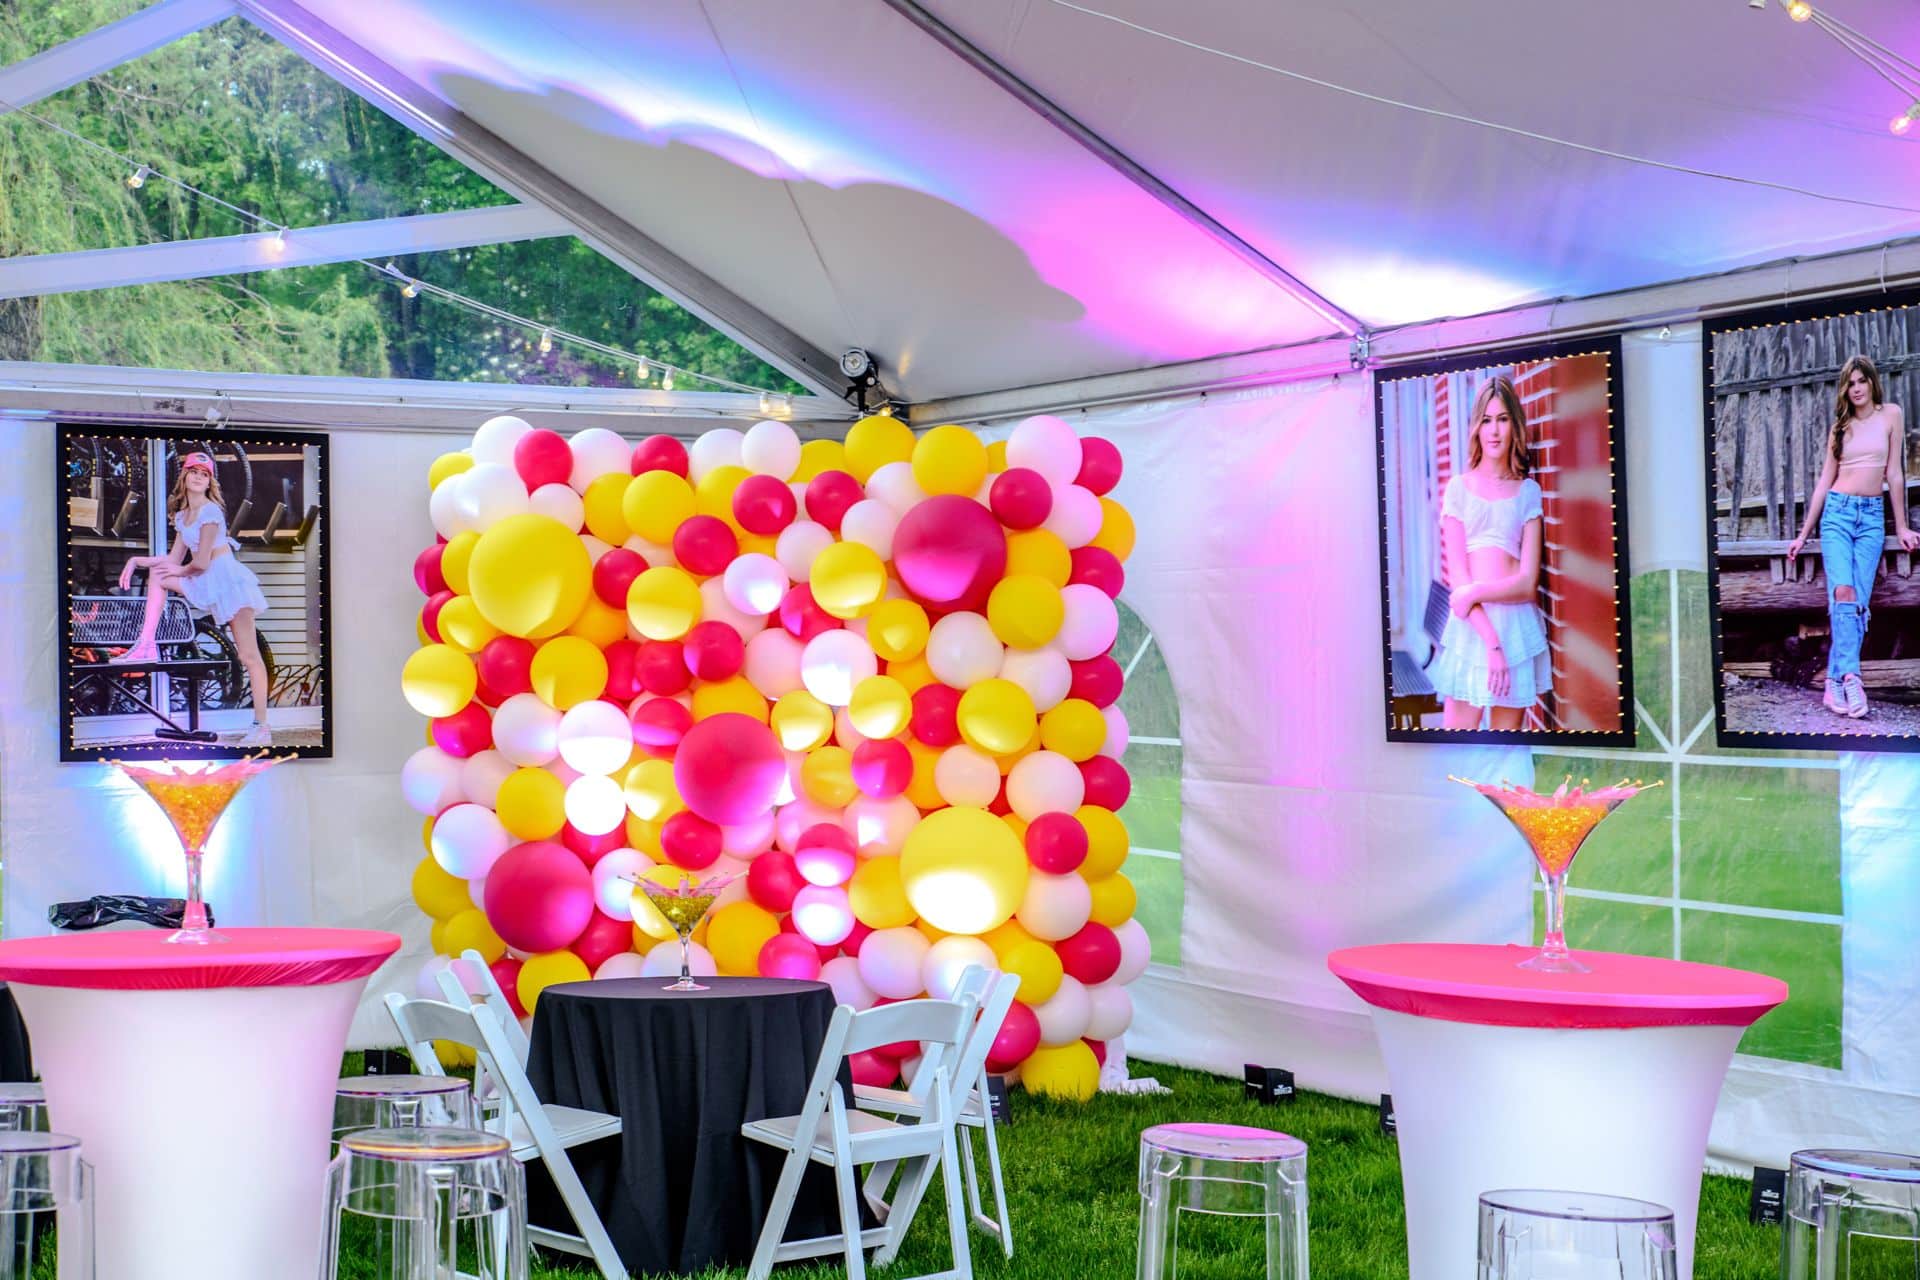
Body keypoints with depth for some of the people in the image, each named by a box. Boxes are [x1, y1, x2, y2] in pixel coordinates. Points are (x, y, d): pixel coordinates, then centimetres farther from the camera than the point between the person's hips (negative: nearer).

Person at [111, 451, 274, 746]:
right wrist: (136, 560, 11)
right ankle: (146, 646, 3)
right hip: (207, 583, 8)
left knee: (249, 656, -8)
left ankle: (262, 727, -10)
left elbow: (201, 562, -12)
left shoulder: (210, 511, -11)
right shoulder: (182, 515, 15)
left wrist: (181, 571, 7)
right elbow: (174, 560, 18)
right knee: (157, 574, 8)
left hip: (229, 579, -8)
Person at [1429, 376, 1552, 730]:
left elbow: (1528, 582, 1)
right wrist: (1490, 640, -12)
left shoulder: (1528, 491, 8)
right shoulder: (1459, 488, 5)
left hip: (1518, 626, 1)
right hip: (1470, 627, -1)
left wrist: (1474, 592, -11)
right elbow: (1457, 576, -3)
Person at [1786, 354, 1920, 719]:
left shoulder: (1891, 415, 6)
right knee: (1843, 593, -18)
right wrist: (1804, 534, 14)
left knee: (1859, 602, -8)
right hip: (1837, 511, 0)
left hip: (1872, 516, 0)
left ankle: (1836, 682, -9)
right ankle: (1850, 677, -26)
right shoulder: (1841, 426, 11)